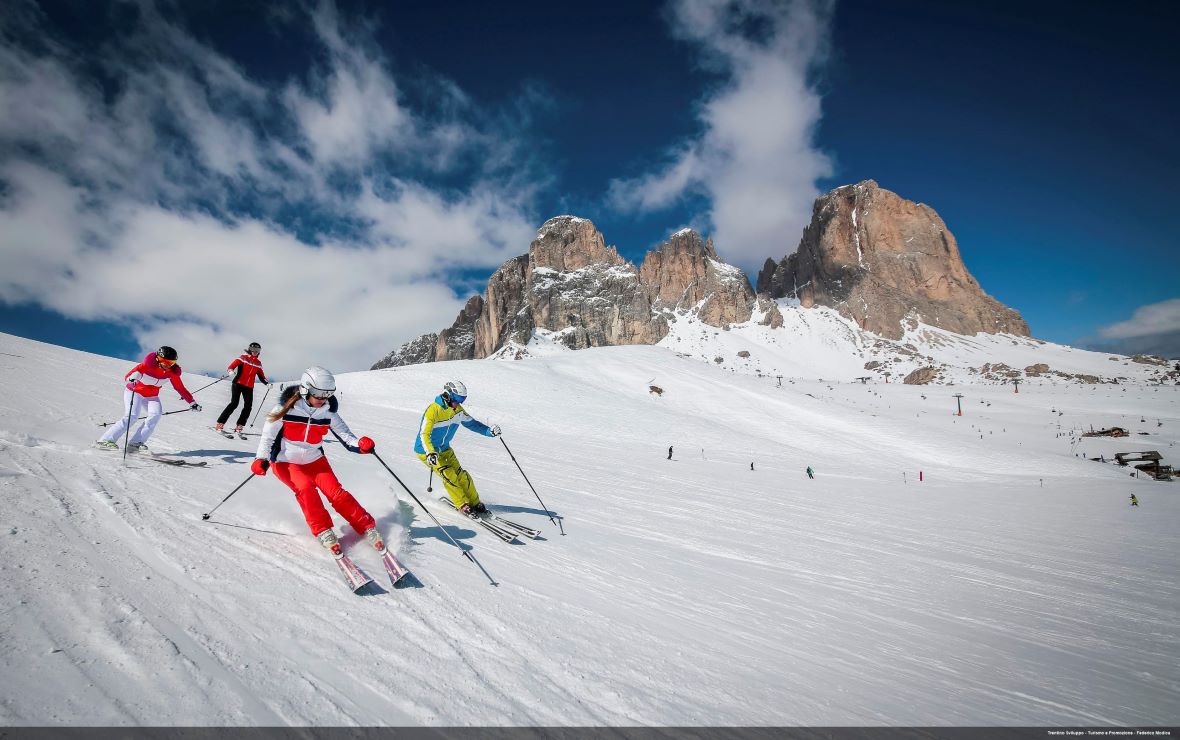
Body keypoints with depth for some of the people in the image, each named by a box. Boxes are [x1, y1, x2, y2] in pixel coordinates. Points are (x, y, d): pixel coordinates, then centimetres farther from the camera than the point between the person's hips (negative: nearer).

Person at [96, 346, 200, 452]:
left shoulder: (172, 371, -13)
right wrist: (132, 378, -62)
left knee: (156, 414, -21)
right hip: (134, 392, -4)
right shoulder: (148, 364, -26)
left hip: (151, 396, 4)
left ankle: (136, 443, -19)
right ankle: (105, 440, -12)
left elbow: (180, 388, -4)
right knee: (132, 416, -22)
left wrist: (192, 403, -4)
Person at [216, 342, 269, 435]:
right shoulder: (243, 358, 1)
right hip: (238, 384, -5)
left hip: (249, 387, 5)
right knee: (234, 403, -14)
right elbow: (234, 364, -11)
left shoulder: (258, 363, 15)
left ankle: (239, 427, 4)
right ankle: (220, 424, -7)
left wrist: (267, 382, 4)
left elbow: (261, 375, 19)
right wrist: (231, 370, -32)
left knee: (248, 406, -4)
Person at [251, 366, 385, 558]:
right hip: (286, 461, -1)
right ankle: (323, 532, -17)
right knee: (305, 487, -27)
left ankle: (368, 527, -8)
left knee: (335, 491, -13)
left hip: (314, 459, 2)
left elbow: (345, 434, -14)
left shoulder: (328, 412, -11)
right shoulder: (286, 408, -18)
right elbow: (268, 435, -9)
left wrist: (360, 444, -34)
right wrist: (261, 458, -22)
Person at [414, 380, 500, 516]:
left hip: (445, 450, 6)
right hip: (426, 451, -6)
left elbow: (471, 423, 4)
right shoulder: (433, 410, -25)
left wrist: (489, 431, -11)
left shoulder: (457, 410, -3)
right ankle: (463, 505, -5)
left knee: (461, 476, -3)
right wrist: (430, 453, -45)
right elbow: (424, 434, -30)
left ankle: (475, 503, 9)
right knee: (449, 476, -17)